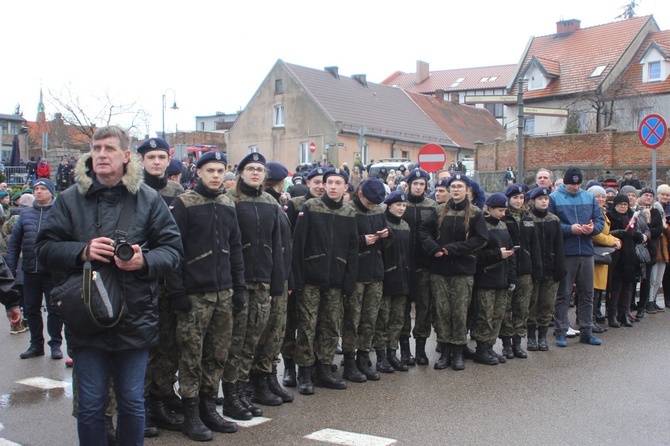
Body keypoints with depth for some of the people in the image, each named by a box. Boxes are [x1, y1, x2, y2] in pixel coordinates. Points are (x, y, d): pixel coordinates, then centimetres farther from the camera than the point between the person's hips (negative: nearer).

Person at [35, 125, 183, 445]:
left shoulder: (148, 199, 2)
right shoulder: (70, 199, 4)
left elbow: (172, 249, 1)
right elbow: (44, 249, 2)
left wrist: (145, 261, -19)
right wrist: (82, 251, -16)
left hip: (134, 320, 0)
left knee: (132, 403, 11)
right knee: (90, 405, 8)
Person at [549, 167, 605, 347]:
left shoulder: (589, 198, 13)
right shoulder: (554, 198, -2)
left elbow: (600, 220, 11)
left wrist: (593, 228, -11)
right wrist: (570, 229, -20)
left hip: (586, 251, 5)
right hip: (565, 253, -5)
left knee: (587, 293, 10)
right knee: (563, 294, 2)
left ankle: (586, 331, 19)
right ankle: (560, 332, 8)